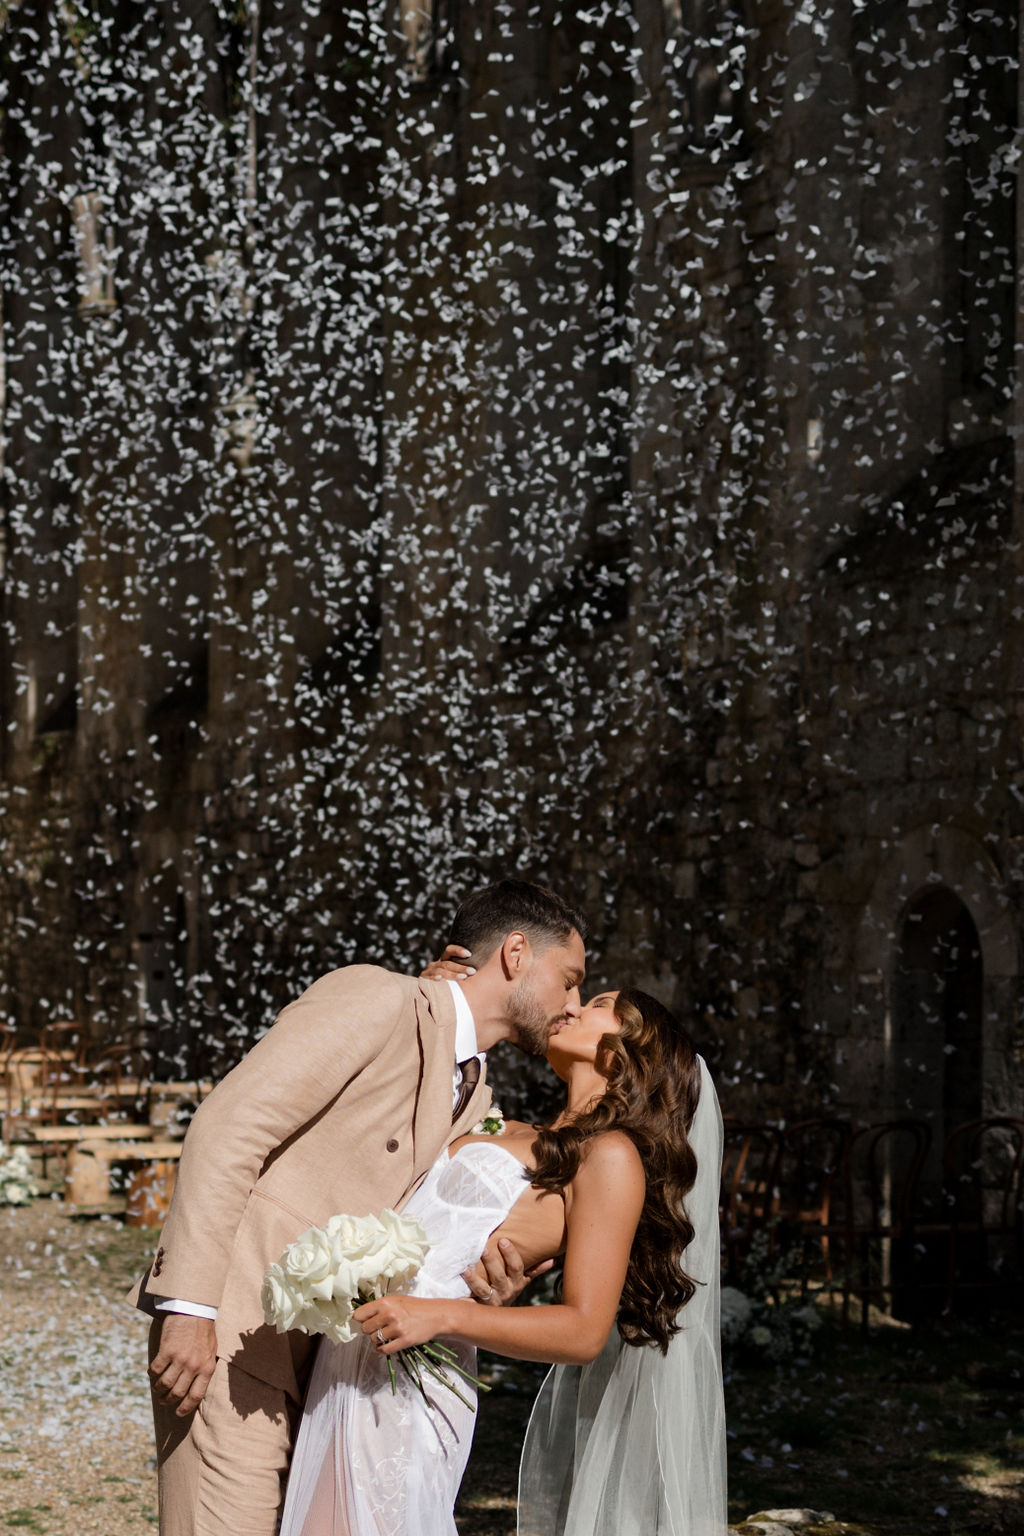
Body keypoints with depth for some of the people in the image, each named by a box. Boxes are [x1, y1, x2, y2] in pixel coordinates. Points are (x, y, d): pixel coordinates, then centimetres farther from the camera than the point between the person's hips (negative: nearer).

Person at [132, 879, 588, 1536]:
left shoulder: (472, 1098, 17)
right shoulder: (377, 999, -10)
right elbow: (227, 1129, -17)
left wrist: (481, 1282, -6)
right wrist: (190, 1308, -23)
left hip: (316, 1354, 9)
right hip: (229, 1334, -9)